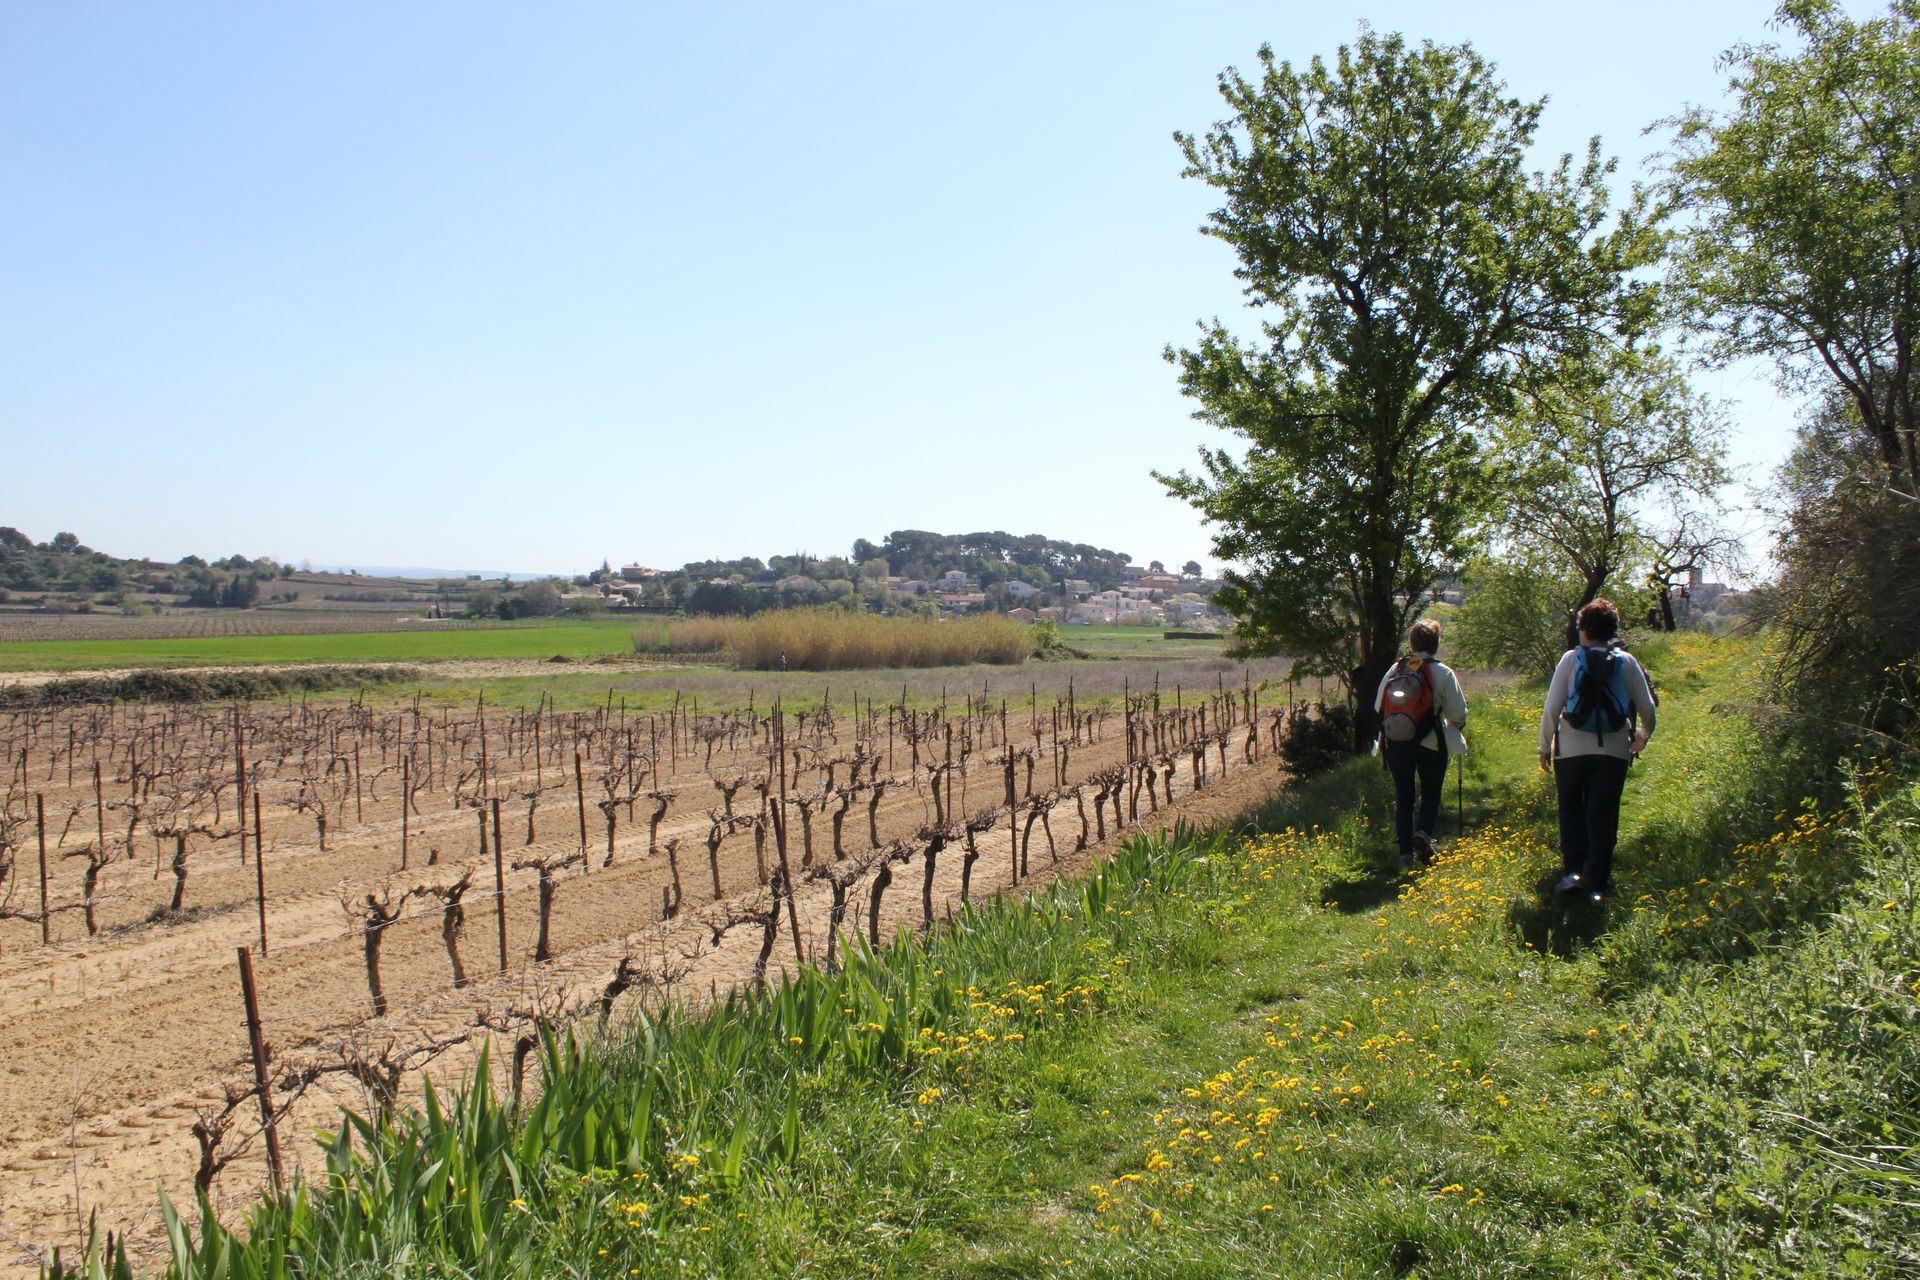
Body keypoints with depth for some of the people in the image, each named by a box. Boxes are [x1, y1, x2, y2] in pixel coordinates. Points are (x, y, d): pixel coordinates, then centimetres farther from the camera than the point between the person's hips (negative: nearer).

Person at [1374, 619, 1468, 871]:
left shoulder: (1394, 669, 1)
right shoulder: (1443, 672, -7)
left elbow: (1378, 706, 7)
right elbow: (1458, 713, -4)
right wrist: (1452, 723, 18)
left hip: (1396, 744, 3)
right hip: (1431, 744, -3)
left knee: (1403, 797, 11)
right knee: (1431, 794, 13)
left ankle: (1406, 853, 10)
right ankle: (1423, 832, -13)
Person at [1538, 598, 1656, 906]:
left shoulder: (1571, 659, -4)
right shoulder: (1627, 662, 1)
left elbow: (1551, 708, -5)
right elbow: (1647, 707, 6)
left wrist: (1544, 746, 6)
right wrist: (1642, 736, 26)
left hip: (1572, 750, -1)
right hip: (1613, 751, 1)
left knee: (1571, 809, 16)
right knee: (1603, 817, 7)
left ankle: (1572, 870, 2)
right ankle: (1597, 886, 7)